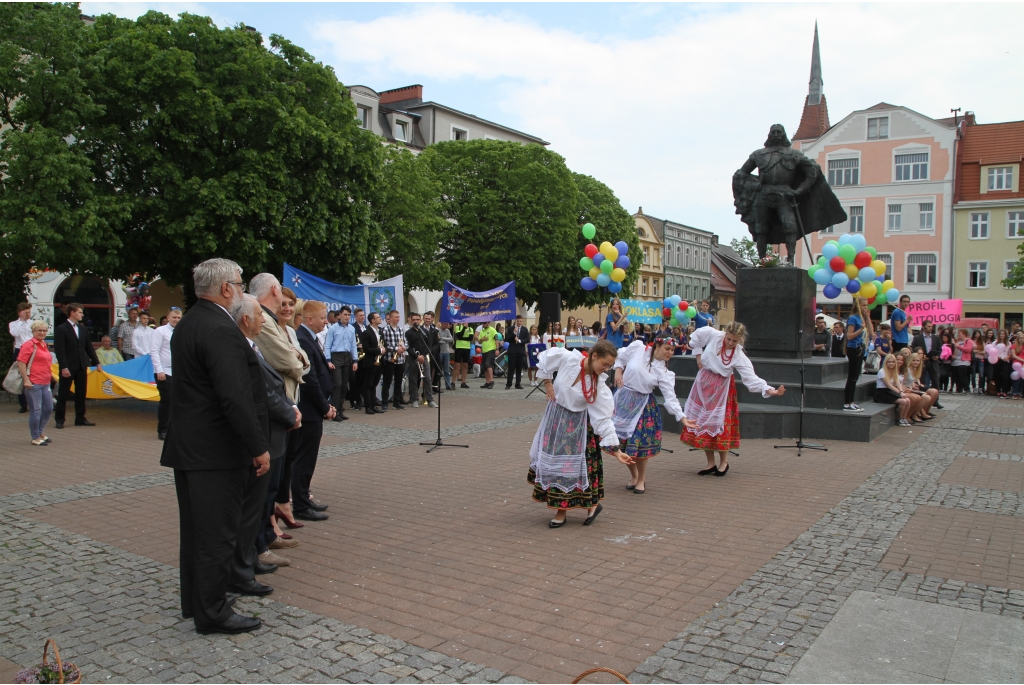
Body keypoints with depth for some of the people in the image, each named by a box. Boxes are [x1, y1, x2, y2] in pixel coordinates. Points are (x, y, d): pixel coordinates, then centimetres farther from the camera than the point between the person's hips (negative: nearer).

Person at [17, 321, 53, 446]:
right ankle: (35, 438, 10)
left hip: (45, 383, 8)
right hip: (33, 384, -8)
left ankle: (40, 432, 30)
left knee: (48, 408, 13)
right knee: (36, 410, -1)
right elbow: (21, 362, -16)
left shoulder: (44, 345, 16)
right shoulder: (29, 344, -9)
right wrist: (26, 380, -20)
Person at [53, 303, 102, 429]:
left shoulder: (82, 329, 12)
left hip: (82, 366, 6)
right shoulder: (61, 329, -8)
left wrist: (97, 362, 12)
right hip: (68, 367, -6)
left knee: (81, 393, 9)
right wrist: (64, 367, -19)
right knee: (63, 394, 2)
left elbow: (89, 347, 16)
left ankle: (80, 418, 16)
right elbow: (59, 350, -13)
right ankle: (59, 419, 10)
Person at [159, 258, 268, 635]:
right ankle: (212, 612, 12)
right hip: (216, 451, -10)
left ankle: (195, 600, 33)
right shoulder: (220, 330, -21)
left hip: (188, 446, 10)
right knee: (217, 533, 1)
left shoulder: (187, 325, 11)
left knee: (196, 529, 19)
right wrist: (258, 448, -20)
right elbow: (235, 398, -26)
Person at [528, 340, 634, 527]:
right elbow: (545, 357, -1)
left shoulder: (599, 386, -20)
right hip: (554, 417, 2)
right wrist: (547, 382, -4)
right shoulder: (567, 358, -20)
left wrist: (616, 450, -24)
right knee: (551, 460, 9)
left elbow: (603, 419, -19)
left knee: (571, 465, -2)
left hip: (577, 425, -2)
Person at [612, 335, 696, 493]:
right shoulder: (637, 348, -8)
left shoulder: (665, 373, -8)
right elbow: (620, 356, 10)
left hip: (643, 405, -1)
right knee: (623, 441, 5)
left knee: (639, 444, -4)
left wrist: (683, 418, -21)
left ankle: (641, 479, 20)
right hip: (623, 399, 1)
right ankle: (633, 475, 29)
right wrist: (618, 371, -3)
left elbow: (670, 397, -12)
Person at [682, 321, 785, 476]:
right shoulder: (713, 335, -13)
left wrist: (770, 390, -36)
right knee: (701, 422, 5)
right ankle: (711, 463, 16)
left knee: (718, 424, -5)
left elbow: (751, 377, -23)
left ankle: (724, 462, 15)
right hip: (703, 382, 3)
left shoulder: (739, 356, -18)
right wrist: (699, 355, 5)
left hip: (721, 388, -3)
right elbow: (696, 336, 6)